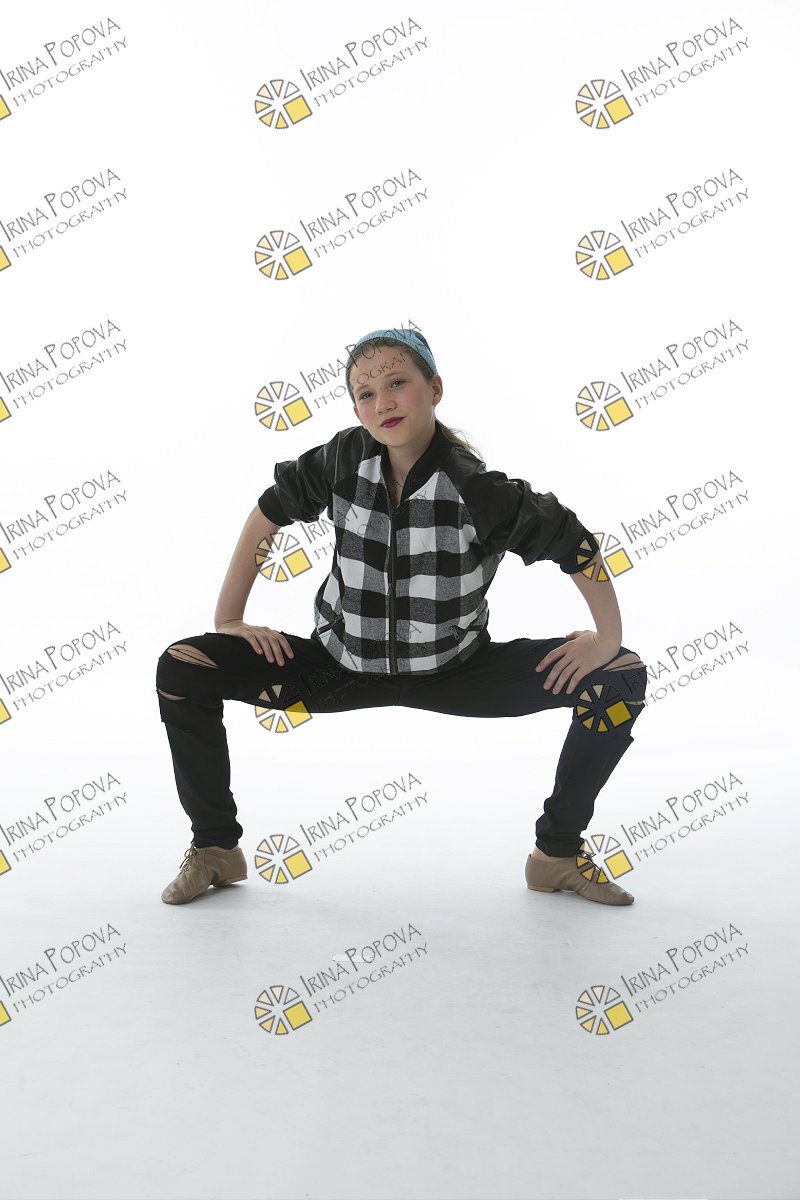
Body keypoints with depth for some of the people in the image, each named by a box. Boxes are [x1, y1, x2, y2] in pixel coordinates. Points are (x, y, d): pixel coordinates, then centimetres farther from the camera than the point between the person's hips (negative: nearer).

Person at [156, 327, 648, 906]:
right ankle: (214, 847, 7)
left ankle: (558, 852, 5)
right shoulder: (346, 458, -12)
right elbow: (269, 514, 0)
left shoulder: (480, 489, -21)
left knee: (623, 678, -15)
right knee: (181, 670, -14)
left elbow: (577, 545, -12)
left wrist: (609, 639, -12)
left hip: (452, 673, -1)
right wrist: (229, 619, -1)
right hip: (341, 665, 2)